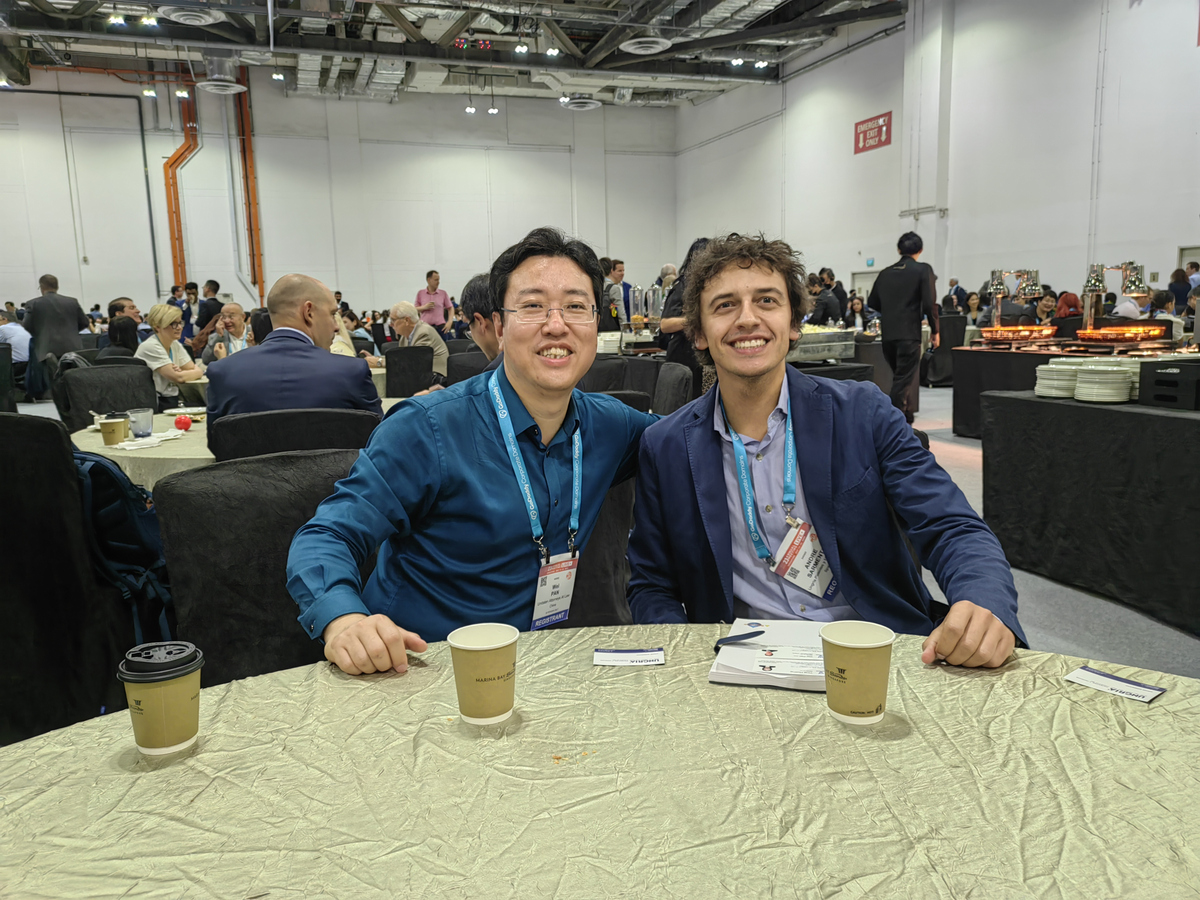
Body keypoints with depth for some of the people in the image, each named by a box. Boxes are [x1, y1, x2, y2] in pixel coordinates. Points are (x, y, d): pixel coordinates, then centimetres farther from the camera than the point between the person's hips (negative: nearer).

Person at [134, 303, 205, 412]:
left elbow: (194, 369, 3)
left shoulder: (175, 345, 10)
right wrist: (198, 372, -2)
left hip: (172, 400, 7)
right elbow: (178, 378, -18)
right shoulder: (150, 347, -13)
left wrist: (180, 371, -17)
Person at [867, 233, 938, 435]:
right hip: (909, 333, -5)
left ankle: (907, 420, 28)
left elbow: (872, 303, 12)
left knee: (901, 377, 19)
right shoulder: (923, 270, -5)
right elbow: (929, 303, -12)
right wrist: (935, 330, -1)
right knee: (904, 380, -2)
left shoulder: (886, 273, 9)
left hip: (888, 334, 5)